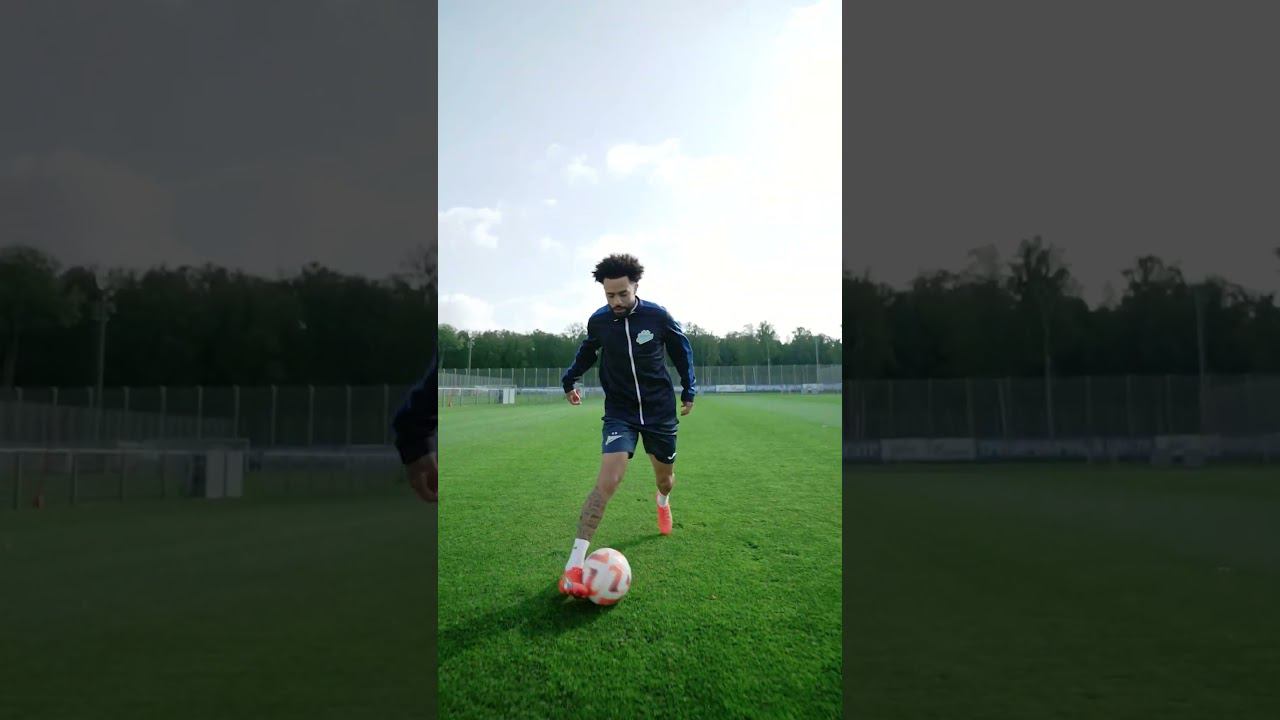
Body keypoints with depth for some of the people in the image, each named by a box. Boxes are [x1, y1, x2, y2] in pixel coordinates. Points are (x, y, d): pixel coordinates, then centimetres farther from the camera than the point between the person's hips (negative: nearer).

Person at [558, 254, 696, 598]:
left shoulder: (658, 316, -12)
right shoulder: (598, 321, -8)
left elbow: (682, 350, 6)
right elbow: (588, 351, 16)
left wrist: (689, 391, 8)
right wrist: (570, 379, 19)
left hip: (660, 411, 1)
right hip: (619, 412, -1)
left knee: (665, 477, 18)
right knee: (608, 480, -20)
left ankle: (663, 502, 59)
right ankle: (574, 564, -18)